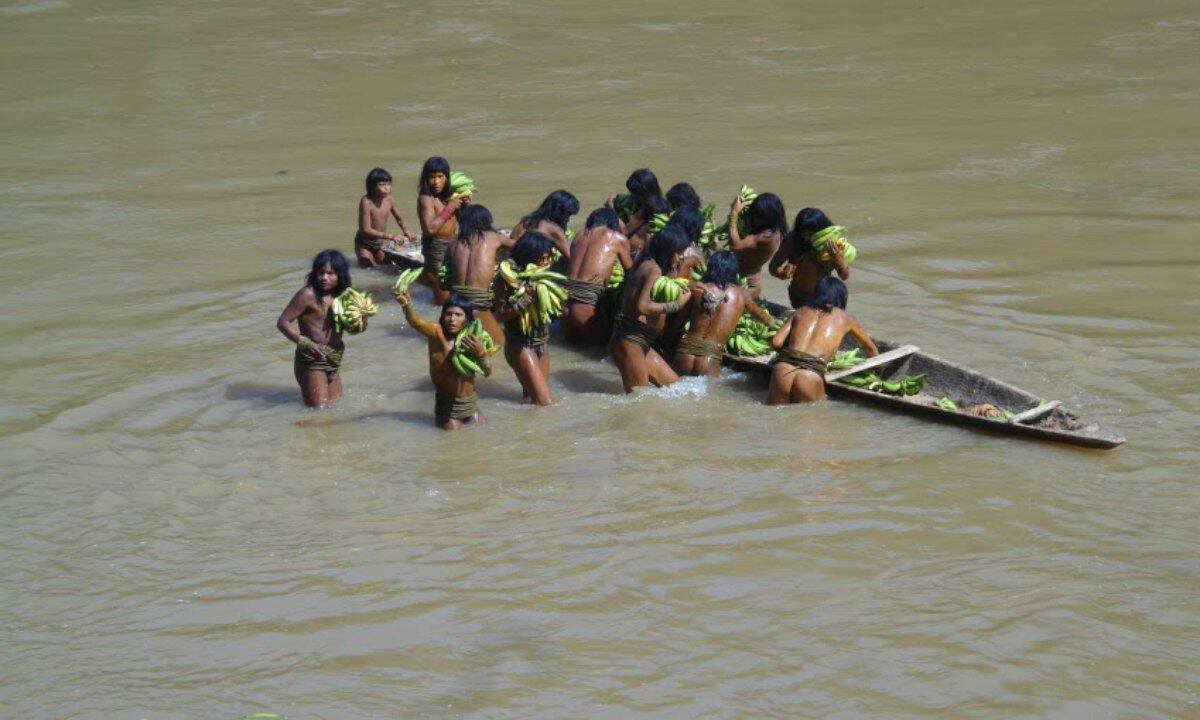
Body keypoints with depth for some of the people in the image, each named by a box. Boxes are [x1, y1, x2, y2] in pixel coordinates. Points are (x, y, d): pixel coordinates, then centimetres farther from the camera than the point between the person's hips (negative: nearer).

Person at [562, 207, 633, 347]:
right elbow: (629, 269, 22)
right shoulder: (618, 239, 9)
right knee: (604, 340, 21)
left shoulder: (580, 236, 19)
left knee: (574, 339, 30)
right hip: (588, 299, -5)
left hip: (565, 295, 5)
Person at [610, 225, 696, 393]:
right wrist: (676, 304, -18)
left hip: (641, 342, 10)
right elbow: (642, 306, -25)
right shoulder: (654, 270, -13)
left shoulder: (646, 266, 15)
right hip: (629, 341, -10)